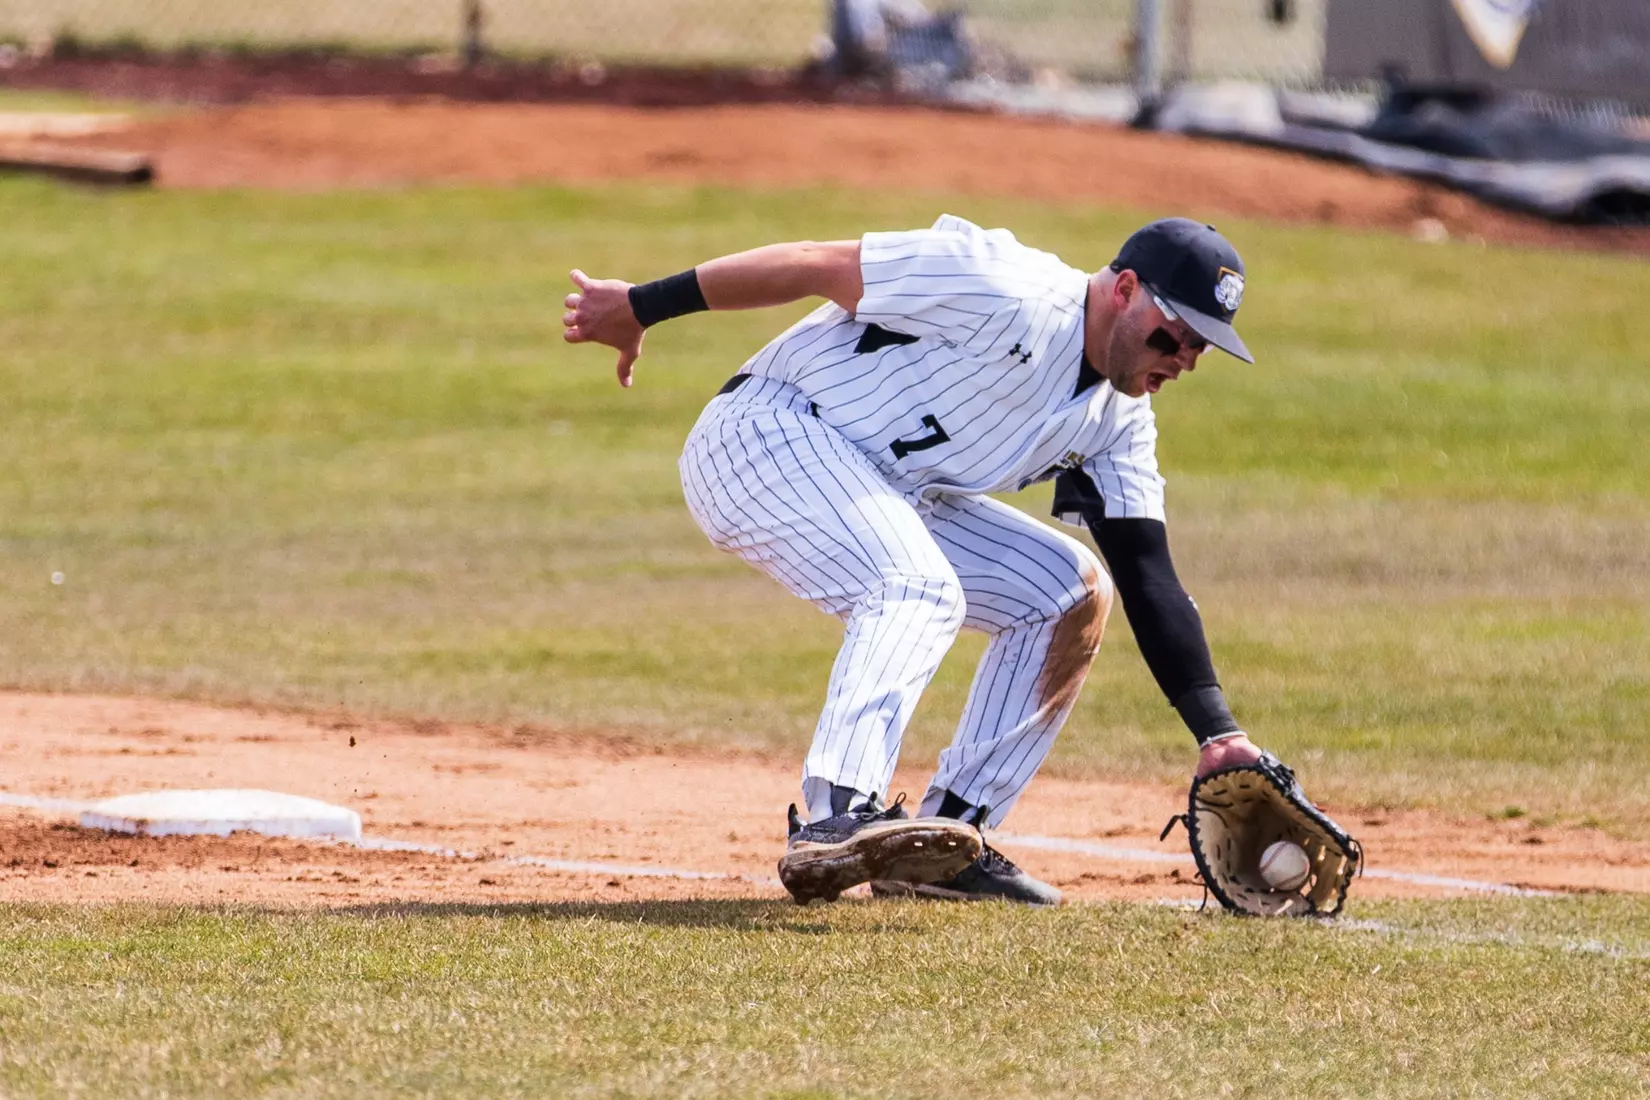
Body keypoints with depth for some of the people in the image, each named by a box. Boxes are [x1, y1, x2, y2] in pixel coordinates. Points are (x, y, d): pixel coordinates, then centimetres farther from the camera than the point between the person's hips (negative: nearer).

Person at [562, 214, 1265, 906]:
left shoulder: (1119, 420, 5)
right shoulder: (1013, 294, -21)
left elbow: (1148, 577, 2)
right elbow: (819, 264, -19)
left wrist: (1218, 733, -9)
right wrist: (641, 307, -16)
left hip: (888, 502, 9)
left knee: (1071, 592, 6)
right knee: (921, 589, -32)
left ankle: (946, 836, 1)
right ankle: (835, 821, -49)